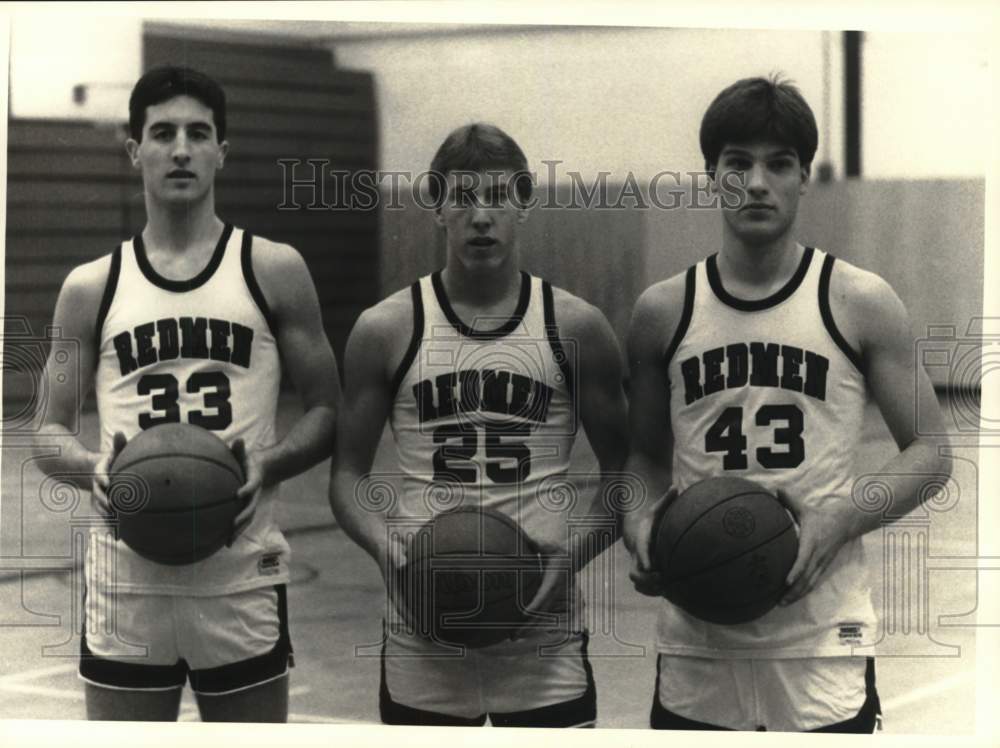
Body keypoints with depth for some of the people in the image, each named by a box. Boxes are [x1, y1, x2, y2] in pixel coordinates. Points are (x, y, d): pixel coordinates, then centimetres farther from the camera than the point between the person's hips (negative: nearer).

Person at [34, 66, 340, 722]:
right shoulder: (90, 289, 7)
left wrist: (266, 465, -15)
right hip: (126, 581, 1)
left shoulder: (274, 270, 3)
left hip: (243, 579, -1)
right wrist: (92, 467, -13)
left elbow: (328, 412, 5)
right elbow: (50, 432, 10)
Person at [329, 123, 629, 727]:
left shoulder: (576, 328, 1)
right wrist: (387, 547, -14)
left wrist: (571, 553, -12)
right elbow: (350, 473, 6)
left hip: (545, 631, -1)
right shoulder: (386, 331, 2)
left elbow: (624, 473, 6)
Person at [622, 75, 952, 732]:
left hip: (822, 641, -2)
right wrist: (640, 522, -6)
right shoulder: (663, 312, 4)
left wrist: (840, 520, -14)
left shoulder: (860, 304, -1)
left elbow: (930, 451, 2)